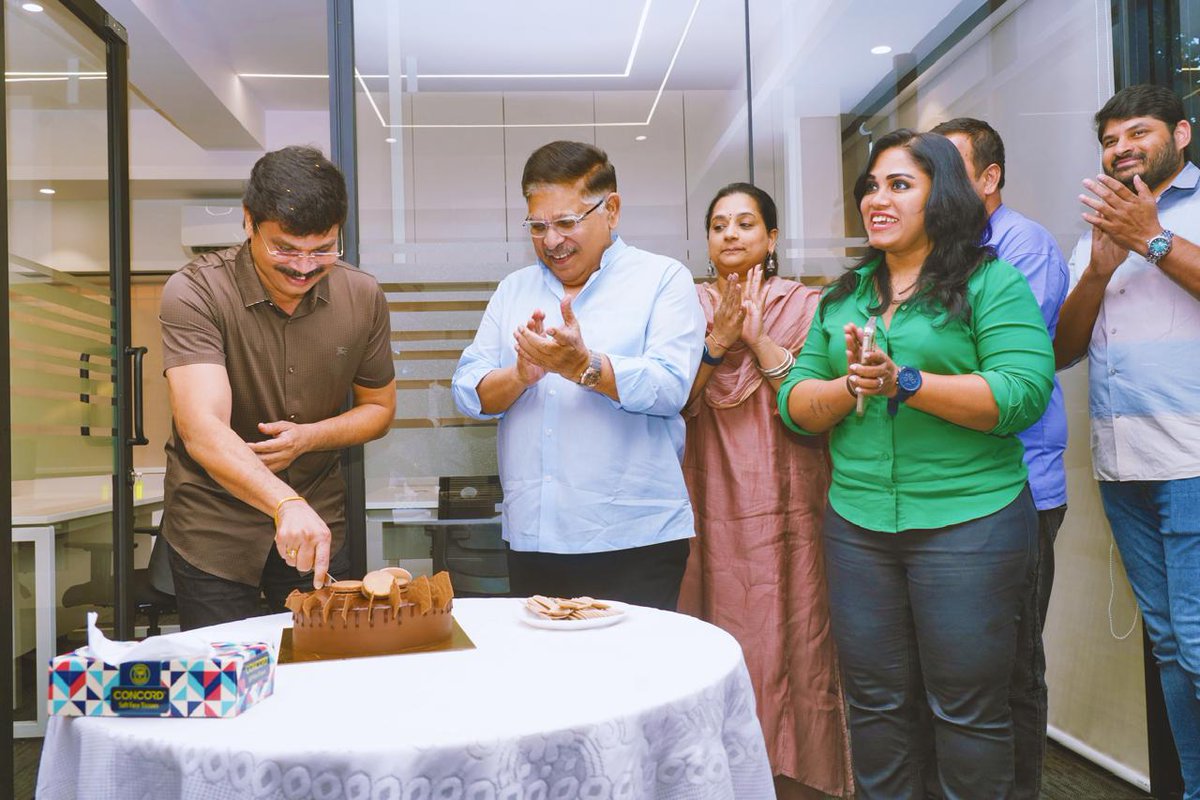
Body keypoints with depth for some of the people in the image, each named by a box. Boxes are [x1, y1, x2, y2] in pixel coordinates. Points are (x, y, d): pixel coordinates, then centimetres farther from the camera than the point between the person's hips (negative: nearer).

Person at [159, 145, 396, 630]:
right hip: (213, 533, -3)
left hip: (318, 524, 3)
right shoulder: (194, 293, -19)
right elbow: (203, 431, -30)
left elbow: (379, 409, 5)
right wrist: (287, 504, -46)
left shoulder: (363, 297, -7)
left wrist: (308, 437, -15)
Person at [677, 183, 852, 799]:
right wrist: (718, 341, -13)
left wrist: (758, 338, -13)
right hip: (711, 510, 2)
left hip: (785, 510, -1)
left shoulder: (804, 305, 5)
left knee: (789, 642, 1)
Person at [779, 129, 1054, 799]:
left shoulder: (992, 282, -2)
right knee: (875, 704, 14)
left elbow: (1024, 393, -15)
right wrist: (850, 386, -13)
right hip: (856, 524, 5)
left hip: (967, 522, -4)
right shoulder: (844, 297, 13)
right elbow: (795, 404, 7)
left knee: (968, 710, 6)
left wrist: (903, 382, -22)